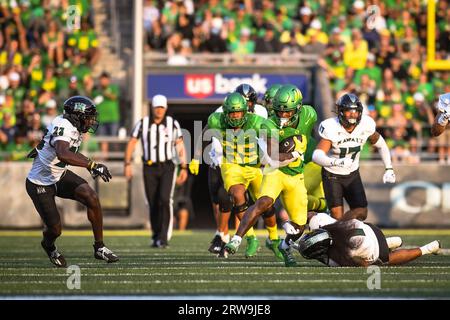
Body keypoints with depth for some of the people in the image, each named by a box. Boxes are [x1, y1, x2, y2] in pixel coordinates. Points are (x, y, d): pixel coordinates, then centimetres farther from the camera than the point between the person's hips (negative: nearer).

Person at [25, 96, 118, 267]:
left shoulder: (72, 126, -2)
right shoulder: (63, 127, -30)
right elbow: (63, 155, -50)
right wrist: (92, 165, -51)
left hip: (60, 176, 8)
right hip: (40, 184, -8)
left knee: (91, 197, -15)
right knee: (55, 229, -2)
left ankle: (99, 247, -4)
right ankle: (49, 246, 37)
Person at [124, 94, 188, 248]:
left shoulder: (173, 124, -1)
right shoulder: (143, 124, 0)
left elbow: (180, 146, 3)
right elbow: (131, 143, 3)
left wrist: (184, 168, -1)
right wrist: (127, 164, -5)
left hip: (167, 167, -2)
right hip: (149, 168, 2)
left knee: (165, 200, -19)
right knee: (153, 204, 5)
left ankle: (164, 237, -18)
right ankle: (157, 237, 20)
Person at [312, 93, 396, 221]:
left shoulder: (365, 125, -15)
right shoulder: (331, 128, -26)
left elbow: (381, 145, 5)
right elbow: (317, 155, -36)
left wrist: (389, 169, -1)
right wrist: (336, 162, -54)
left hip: (353, 175, 4)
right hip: (332, 176, -4)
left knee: (361, 213, -8)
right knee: (337, 216, -13)